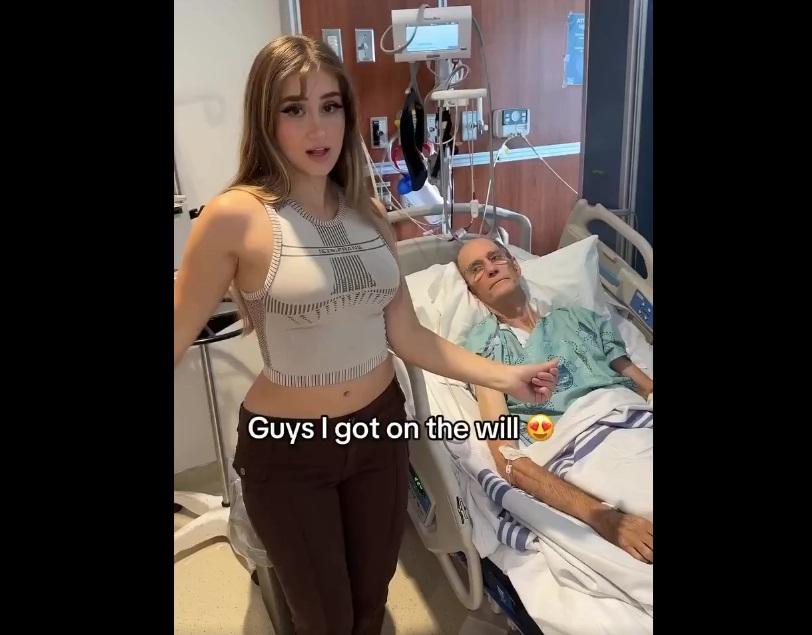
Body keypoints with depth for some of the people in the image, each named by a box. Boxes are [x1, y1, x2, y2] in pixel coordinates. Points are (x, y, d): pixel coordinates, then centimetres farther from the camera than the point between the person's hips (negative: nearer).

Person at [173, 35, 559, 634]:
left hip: (380, 427, 4)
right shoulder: (236, 217, -18)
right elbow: (179, 336, -12)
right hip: (286, 448, -4)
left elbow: (407, 335, 1)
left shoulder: (370, 214, -2)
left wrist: (503, 375, -2)